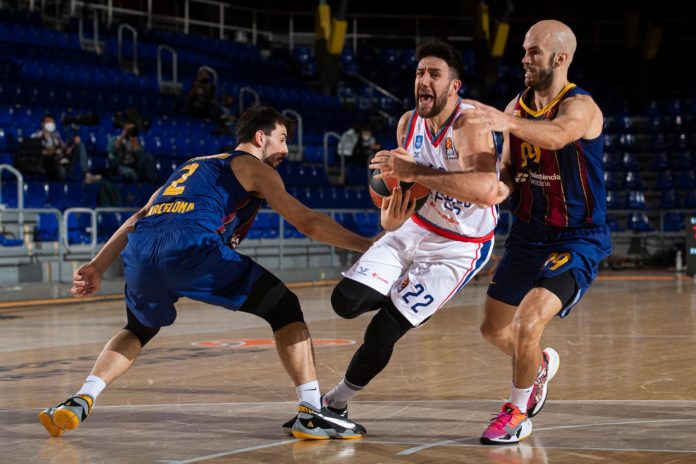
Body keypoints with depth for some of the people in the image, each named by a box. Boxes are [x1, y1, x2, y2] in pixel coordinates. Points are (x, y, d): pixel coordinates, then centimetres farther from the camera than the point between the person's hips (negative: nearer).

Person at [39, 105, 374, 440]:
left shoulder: (194, 165, 37)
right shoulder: (253, 167, 19)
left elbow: (138, 220, 33)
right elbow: (307, 223, 11)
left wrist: (97, 266, 31)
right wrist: (367, 245, 15)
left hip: (141, 249, 6)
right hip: (191, 246, -6)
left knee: (140, 329, 34)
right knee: (285, 309, 6)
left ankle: (80, 402, 16)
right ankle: (312, 414, -2)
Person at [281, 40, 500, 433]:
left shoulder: (470, 125, -26)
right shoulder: (408, 124, -4)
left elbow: (488, 190, -43)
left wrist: (417, 172, -45)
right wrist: (394, 216, -9)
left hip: (459, 248, -6)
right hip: (415, 228, 6)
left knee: (384, 331, -10)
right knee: (347, 301, -10)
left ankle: (336, 403, 13)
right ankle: (404, 293, 21)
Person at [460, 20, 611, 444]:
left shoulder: (581, 107, -19)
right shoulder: (517, 106, 3)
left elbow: (556, 136, -43)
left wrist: (507, 123, -62)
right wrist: (499, 188, -14)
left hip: (577, 240, -7)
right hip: (529, 234, 7)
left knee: (528, 324, -23)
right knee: (494, 329, 15)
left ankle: (517, 414, 2)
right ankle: (541, 365, 48)